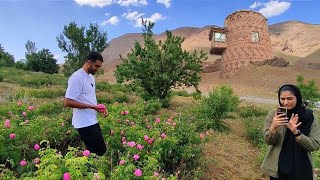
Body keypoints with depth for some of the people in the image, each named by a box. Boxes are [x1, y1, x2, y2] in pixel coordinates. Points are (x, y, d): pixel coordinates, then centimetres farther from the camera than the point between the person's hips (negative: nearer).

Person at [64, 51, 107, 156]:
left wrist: (99, 108, 4)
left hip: (92, 121, 9)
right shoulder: (77, 78, -16)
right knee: (100, 150, -6)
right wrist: (92, 107, -22)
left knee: (100, 149, 14)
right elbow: (67, 102, -20)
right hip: (85, 123, -9)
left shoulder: (91, 77, 13)